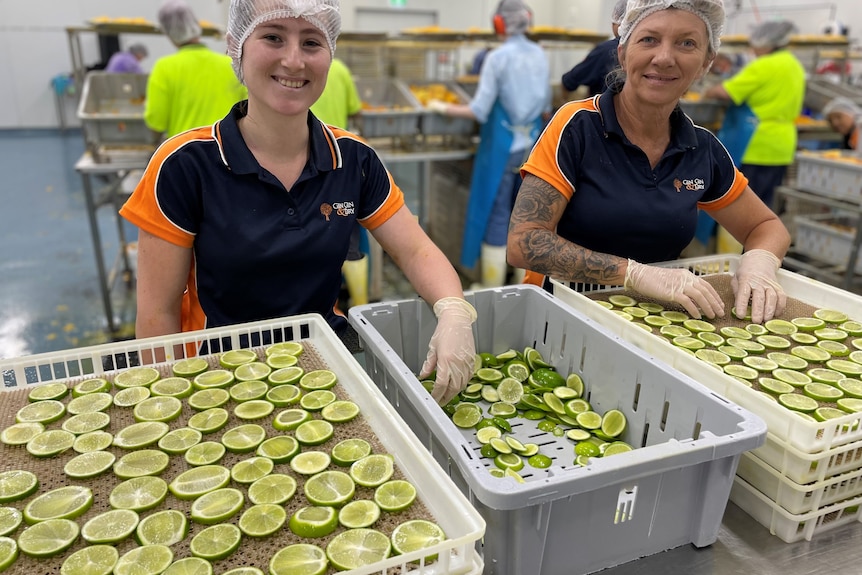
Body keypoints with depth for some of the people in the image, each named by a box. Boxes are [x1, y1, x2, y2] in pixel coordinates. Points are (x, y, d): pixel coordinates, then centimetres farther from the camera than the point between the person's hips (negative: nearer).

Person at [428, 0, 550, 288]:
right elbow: (546, 106, 11)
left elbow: (479, 110, -15)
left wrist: (443, 108, -3)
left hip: (503, 146, -5)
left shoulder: (498, 57, -12)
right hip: (532, 145, 6)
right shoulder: (540, 55, 4)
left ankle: (492, 292, 9)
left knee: (496, 216, 2)